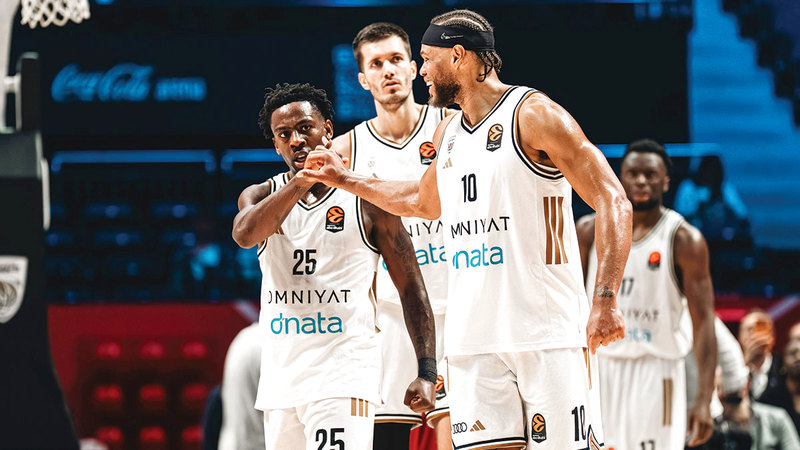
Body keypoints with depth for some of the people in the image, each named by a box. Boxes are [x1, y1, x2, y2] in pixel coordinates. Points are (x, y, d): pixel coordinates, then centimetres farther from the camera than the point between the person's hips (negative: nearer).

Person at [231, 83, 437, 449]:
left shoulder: (366, 200, 1)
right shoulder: (261, 196, 10)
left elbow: (411, 288, 1)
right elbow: (245, 235, -15)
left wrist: (426, 372, -7)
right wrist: (302, 180, -23)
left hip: (344, 374, -4)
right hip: (280, 375, 4)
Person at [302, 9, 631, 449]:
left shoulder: (534, 115, -6)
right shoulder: (448, 134, 17)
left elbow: (612, 203, -11)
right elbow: (423, 201, 40)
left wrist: (605, 301, -20)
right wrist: (343, 179, 39)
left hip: (547, 333, -6)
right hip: (473, 342, 6)